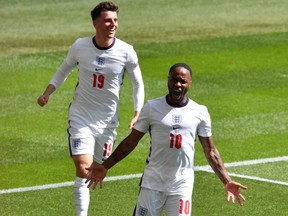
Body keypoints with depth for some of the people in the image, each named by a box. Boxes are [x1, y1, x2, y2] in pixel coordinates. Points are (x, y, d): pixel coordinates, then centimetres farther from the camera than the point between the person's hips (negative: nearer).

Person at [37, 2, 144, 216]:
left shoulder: (126, 52, -10)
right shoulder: (80, 46, -8)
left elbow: (138, 85, 3)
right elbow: (64, 70, 11)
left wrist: (138, 114, -7)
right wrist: (47, 92, -2)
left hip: (108, 121, 1)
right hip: (80, 117, -1)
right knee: (83, 169, -15)